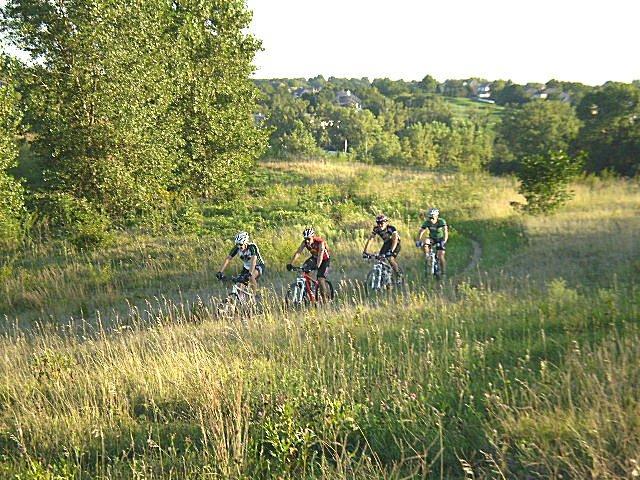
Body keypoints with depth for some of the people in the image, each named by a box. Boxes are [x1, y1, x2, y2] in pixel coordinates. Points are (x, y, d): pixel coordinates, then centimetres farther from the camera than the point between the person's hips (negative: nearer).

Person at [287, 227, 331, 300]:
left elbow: (320, 255, -42)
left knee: (320, 279, -18)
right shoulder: (305, 242, -19)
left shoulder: (320, 242, -33)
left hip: (325, 260, -5)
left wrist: (317, 266, -56)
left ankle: (326, 298, -4)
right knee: (304, 268, -21)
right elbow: (298, 252, -24)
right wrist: (291, 264, -35)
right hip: (314, 258, 5)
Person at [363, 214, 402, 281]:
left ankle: (399, 276, -6)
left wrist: (391, 251, -58)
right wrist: (365, 251, -31)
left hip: (395, 244, -5)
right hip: (386, 243, 5)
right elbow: (370, 239, -21)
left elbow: (395, 240, -44)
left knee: (391, 259, -24)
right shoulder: (376, 229, -19)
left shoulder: (391, 228, -33)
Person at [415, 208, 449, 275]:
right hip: (432, 239, 3)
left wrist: (444, 241, -50)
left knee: (440, 256, -13)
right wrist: (418, 241, -37)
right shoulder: (427, 222, -19)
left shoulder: (441, 221, -26)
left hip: (441, 239, -2)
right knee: (425, 244, -30)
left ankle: (442, 272, 6)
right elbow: (421, 232, -21)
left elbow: (446, 232, -35)